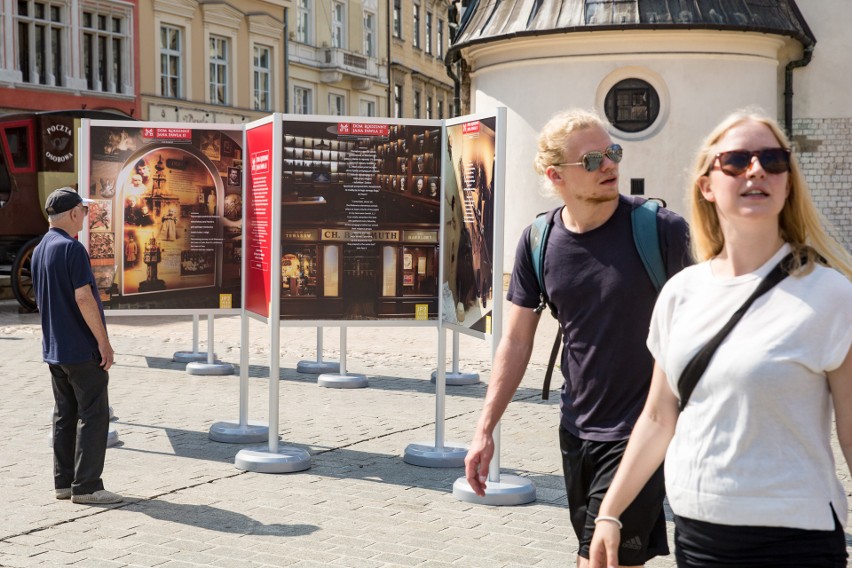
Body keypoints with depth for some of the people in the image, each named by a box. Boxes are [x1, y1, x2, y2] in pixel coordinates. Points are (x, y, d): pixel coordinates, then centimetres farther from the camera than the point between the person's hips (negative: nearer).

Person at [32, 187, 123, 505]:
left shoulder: (39, 251, 12)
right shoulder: (72, 248, -16)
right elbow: (83, 299, -21)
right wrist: (103, 341, -17)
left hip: (54, 350, 9)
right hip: (82, 349, -9)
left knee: (64, 415, 13)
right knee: (93, 416, -3)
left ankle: (64, 482, 18)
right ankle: (85, 486, -2)